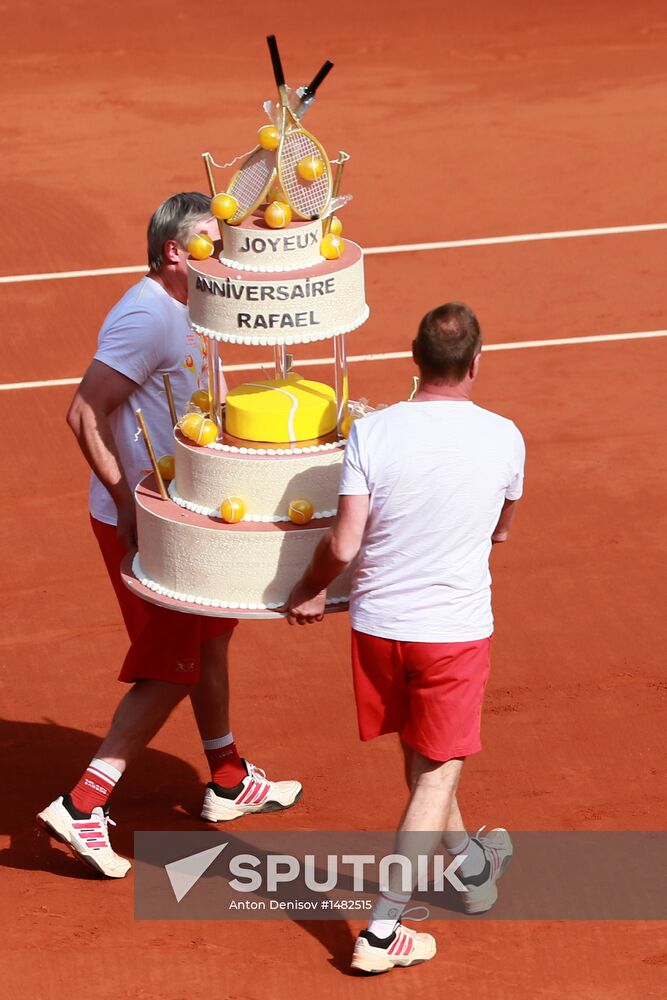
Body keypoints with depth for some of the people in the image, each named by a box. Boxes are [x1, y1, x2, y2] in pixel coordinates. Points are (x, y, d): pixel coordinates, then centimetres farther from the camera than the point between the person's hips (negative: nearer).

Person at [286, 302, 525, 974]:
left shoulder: (371, 433, -12)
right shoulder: (503, 439, -9)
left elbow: (342, 546, -11)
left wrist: (309, 592, 8)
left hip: (377, 623, 2)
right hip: (455, 630, -2)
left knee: (421, 757, 23)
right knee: (437, 774, 7)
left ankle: (471, 867, 45)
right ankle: (382, 930, 1)